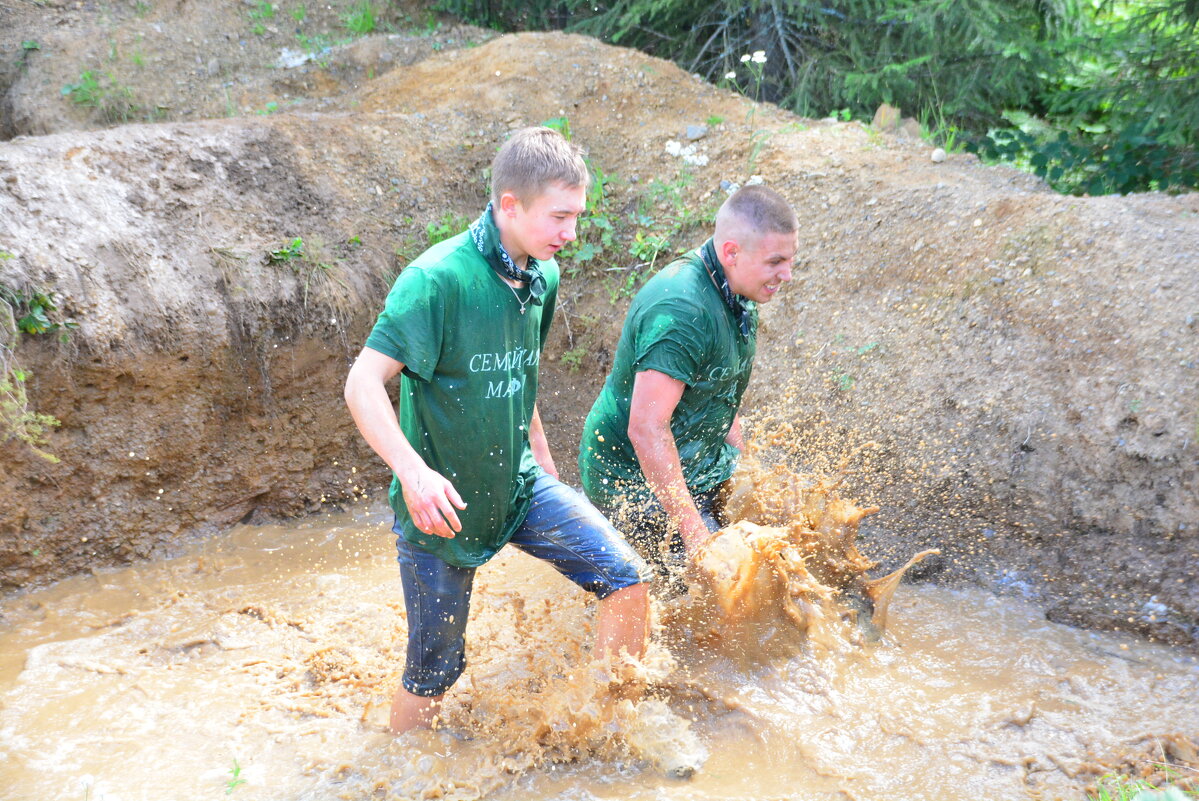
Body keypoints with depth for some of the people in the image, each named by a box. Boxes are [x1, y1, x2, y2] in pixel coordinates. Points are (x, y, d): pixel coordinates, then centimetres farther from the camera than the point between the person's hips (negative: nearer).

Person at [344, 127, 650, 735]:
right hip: (443, 502, -6)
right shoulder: (438, 279, -23)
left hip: (519, 483, 6)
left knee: (626, 577, -7)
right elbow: (363, 385, -27)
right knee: (435, 668, 8)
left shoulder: (543, 276, 0)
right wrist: (413, 471, -41)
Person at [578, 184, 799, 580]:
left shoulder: (734, 294, 2)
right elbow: (646, 429, -32)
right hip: (636, 477, -9)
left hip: (699, 462, 9)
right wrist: (693, 531, -31)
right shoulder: (683, 311, -29)